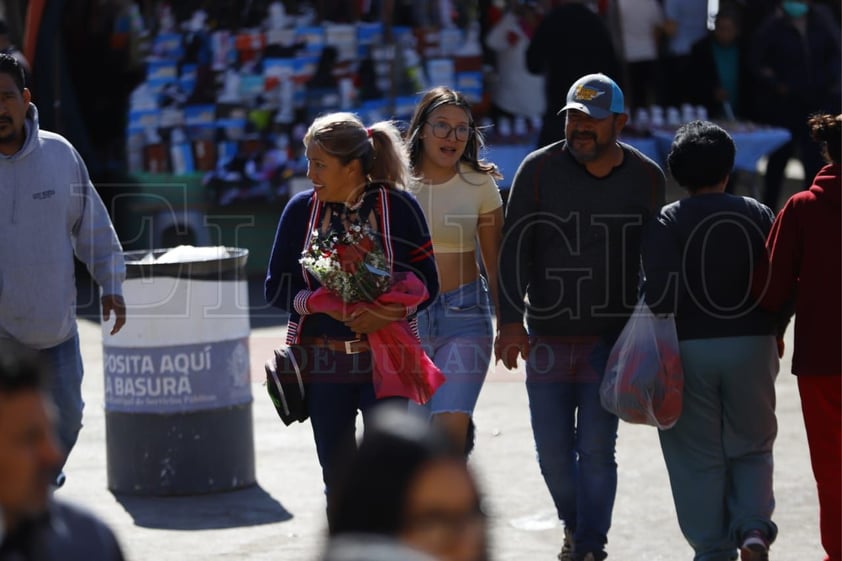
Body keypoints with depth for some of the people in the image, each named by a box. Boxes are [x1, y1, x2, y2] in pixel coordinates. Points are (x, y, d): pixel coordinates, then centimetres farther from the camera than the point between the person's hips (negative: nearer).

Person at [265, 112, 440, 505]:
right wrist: (324, 303, -15)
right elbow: (276, 288, 4)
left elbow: (426, 283, -3)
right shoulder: (301, 209, 2)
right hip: (322, 365, 3)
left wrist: (388, 314, -22)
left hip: (384, 362, -3)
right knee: (338, 479, 8)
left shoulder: (397, 206, -5)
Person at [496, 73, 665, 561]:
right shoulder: (539, 170, -2)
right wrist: (511, 320, -11)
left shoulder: (646, 177, 1)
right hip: (547, 334, 1)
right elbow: (514, 250, -3)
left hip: (612, 336, -1)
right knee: (552, 448, 6)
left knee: (597, 448, -5)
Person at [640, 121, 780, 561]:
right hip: (752, 346, 2)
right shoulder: (759, 215, 3)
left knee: (699, 458, 7)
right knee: (751, 449, 15)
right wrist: (771, 330, 17)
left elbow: (661, 292, -15)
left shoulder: (665, 222, -5)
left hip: (689, 348, -2)